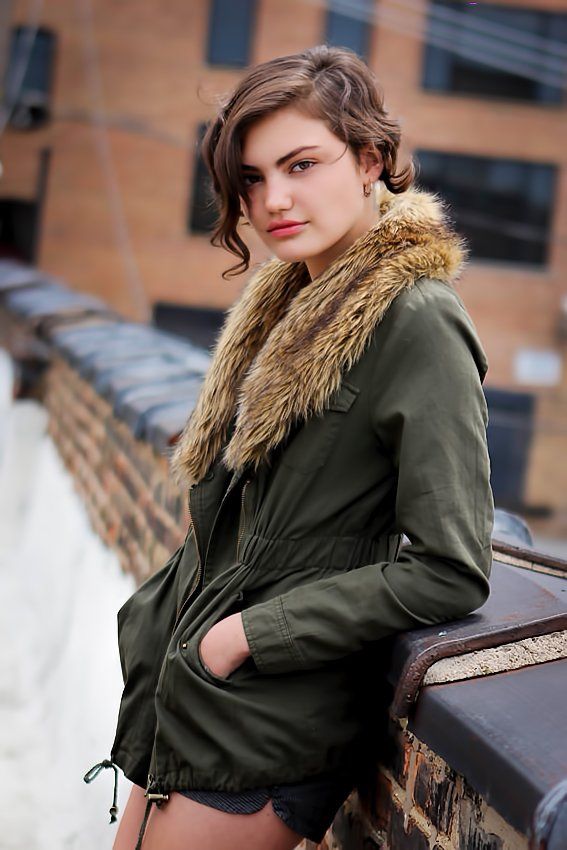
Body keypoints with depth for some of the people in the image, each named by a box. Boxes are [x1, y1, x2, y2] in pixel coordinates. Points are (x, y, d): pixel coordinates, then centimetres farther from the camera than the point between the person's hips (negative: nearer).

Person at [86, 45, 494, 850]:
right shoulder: (290, 303, 8)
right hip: (186, 686, 8)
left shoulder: (415, 320, -18)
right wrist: (165, 607, 9)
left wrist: (250, 632, -17)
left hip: (271, 726, -8)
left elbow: (449, 572, -21)